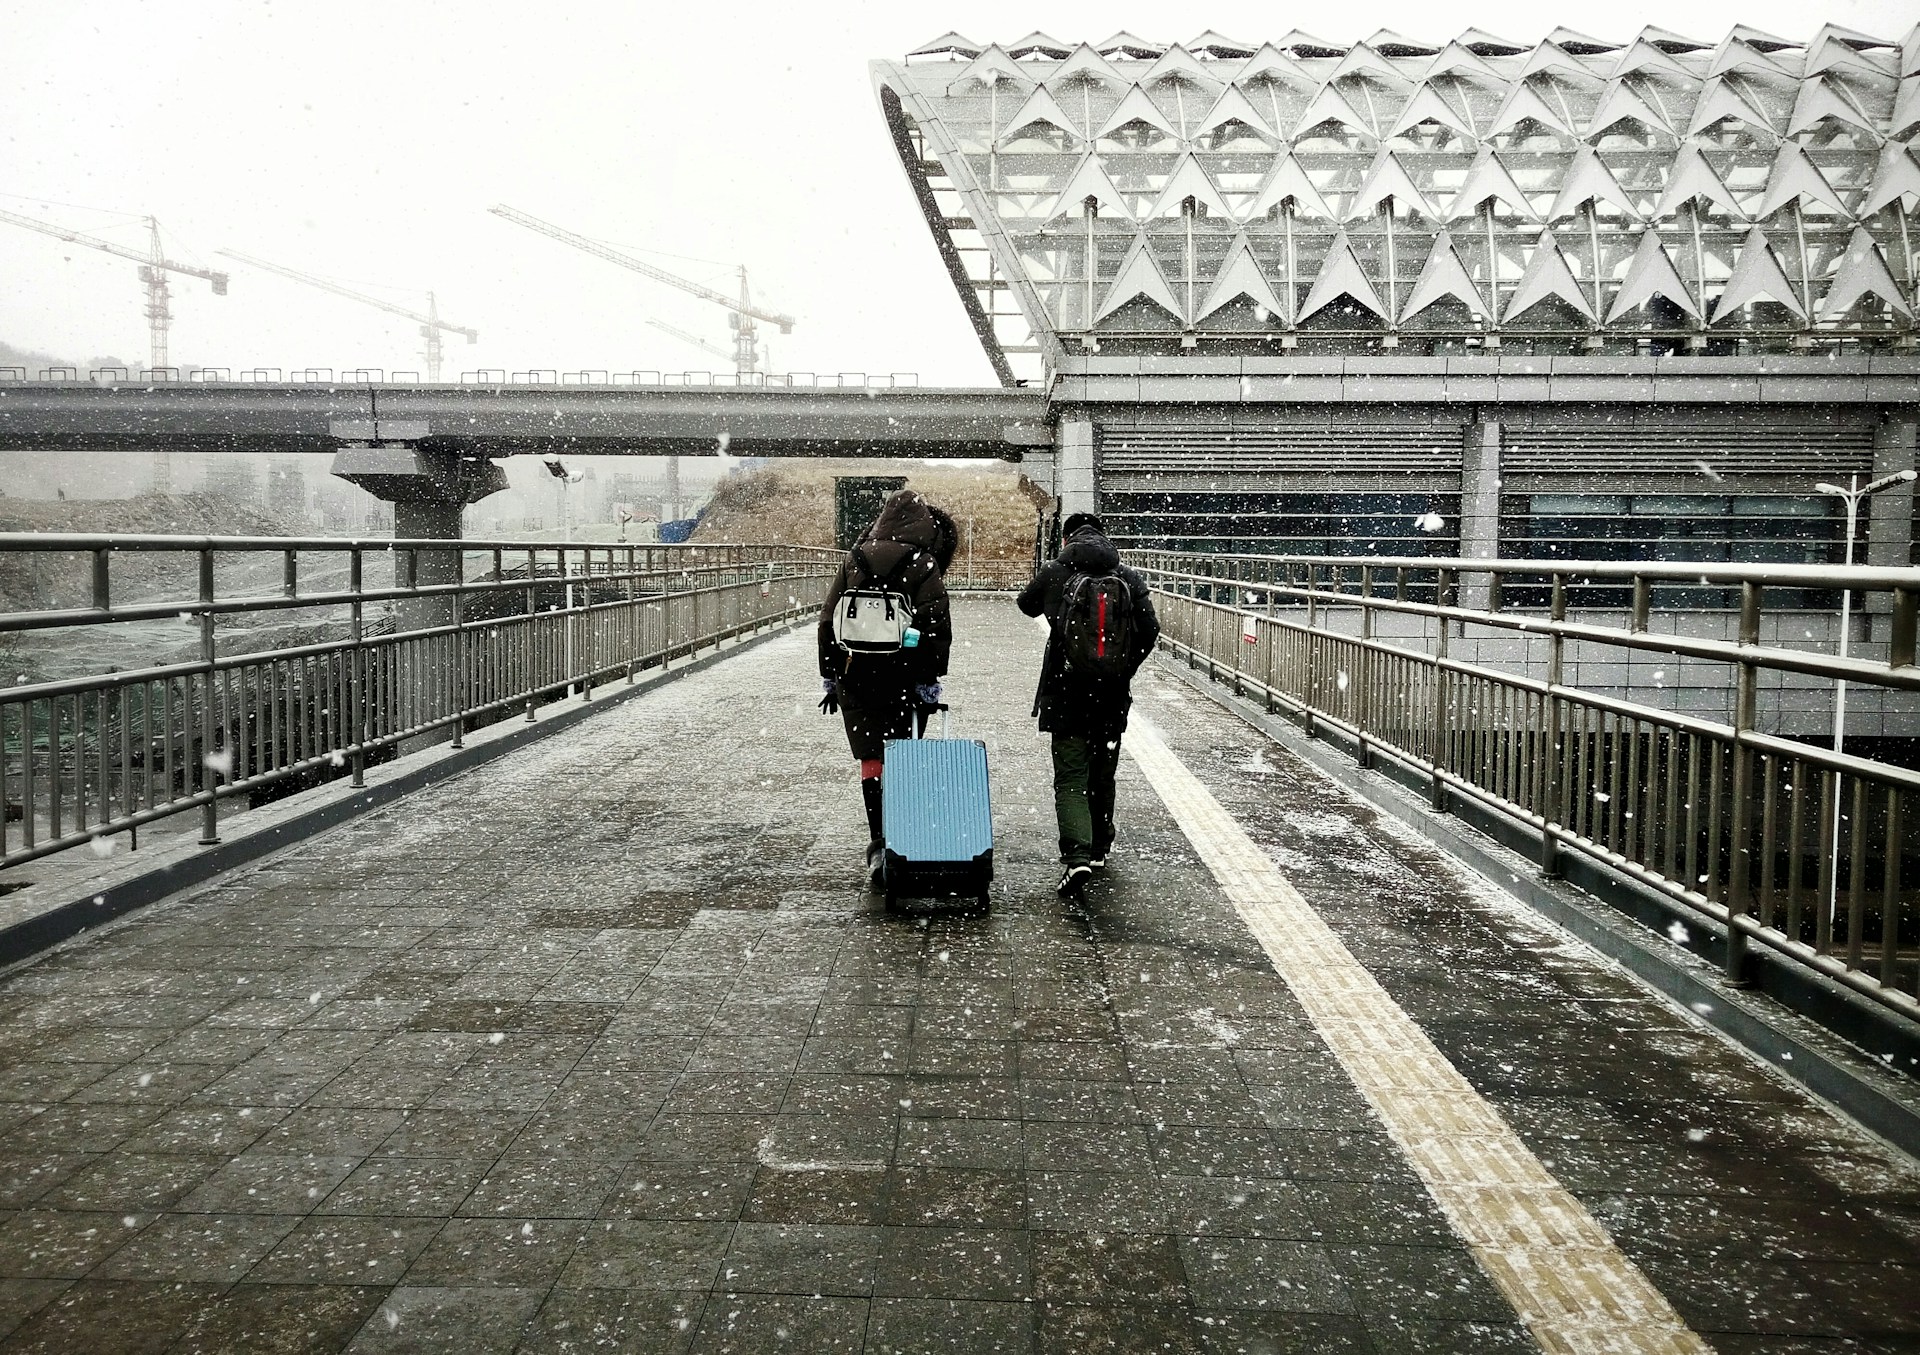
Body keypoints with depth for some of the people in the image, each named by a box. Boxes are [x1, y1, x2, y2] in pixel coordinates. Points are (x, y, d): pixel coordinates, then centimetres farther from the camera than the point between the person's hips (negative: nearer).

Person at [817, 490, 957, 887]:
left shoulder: (855, 559, 9)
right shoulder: (923, 564, -5)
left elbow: (829, 620, 10)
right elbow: (936, 629, -10)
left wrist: (830, 677, 16)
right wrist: (929, 684, -3)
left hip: (855, 678, 3)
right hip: (901, 680, -3)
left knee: (871, 759, 5)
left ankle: (879, 844, -4)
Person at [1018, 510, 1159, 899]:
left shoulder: (1055, 572, -5)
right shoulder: (1130, 579, 0)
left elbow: (1027, 604, 14)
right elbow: (1150, 629, -6)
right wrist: (1124, 669, 6)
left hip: (1066, 696, -3)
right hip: (1113, 697, 3)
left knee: (1070, 779, -2)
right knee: (1102, 775, 19)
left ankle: (1077, 856, -19)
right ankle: (1099, 849, 30)